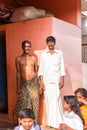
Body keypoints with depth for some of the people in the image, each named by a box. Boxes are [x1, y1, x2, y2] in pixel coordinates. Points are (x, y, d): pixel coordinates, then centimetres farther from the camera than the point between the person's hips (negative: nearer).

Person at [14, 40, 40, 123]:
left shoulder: (34, 57, 6)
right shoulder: (18, 59, 3)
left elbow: (36, 71, 9)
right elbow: (18, 73, 4)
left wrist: (39, 84, 6)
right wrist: (18, 87, 2)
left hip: (34, 82, 1)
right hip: (24, 83, 0)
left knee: (34, 102, 3)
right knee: (24, 104, 0)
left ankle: (34, 122, 14)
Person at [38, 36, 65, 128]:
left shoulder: (59, 53, 7)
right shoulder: (43, 54, 10)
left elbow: (62, 67, 6)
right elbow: (41, 69, 8)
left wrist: (62, 80, -2)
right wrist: (41, 81, 0)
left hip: (56, 80, -2)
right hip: (46, 81, 2)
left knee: (55, 101, -10)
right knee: (48, 101, 2)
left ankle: (57, 122, -6)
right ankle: (50, 122, 9)